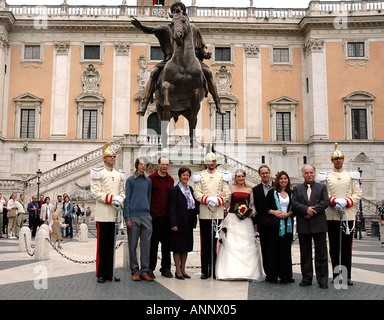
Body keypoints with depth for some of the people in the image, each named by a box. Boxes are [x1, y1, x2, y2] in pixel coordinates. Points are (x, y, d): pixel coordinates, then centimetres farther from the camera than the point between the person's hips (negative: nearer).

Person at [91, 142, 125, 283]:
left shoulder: (120, 175, 15)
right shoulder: (98, 173, -1)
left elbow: (122, 191, 15)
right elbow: (95, 192, -8)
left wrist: (120, 199, -8)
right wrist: (112, 198, -18)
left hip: (115, 214, 5)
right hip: (103, 214, -5)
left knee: (111, 244, 9)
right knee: (102, 244, 0)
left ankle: (110, 272, 17)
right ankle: (101, 274, 8)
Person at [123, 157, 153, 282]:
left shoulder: (148, 181, 14)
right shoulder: (130, 180, 3)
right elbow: (127, 199, 0)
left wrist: (149, 212, 12)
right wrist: (127, 218, -6)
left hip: (146, 216, 3)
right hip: (133, 216, -3)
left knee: (146, 245, 2)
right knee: (133, 245, 2)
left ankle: (144, 271, 9)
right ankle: (135, 271, 11)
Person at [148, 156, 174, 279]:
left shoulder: (171, 180, 13)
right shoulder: (151, 178, -2)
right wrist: (148, 213, -6)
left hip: (167, 216, 4)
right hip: (155, 216, -4)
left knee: (167, 243, 9)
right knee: (153, 243, 1)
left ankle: (166, 268, 19)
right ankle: (150, 269, 12)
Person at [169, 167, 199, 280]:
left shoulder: (190, 189, 12)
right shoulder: (174, 190, -8)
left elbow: (195, 204, 17)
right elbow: (172, 208, -12)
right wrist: (174, 224, -17)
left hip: (189, 223, 6)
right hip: (179, 223, -6)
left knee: (186, 247, 12)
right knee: (177, 247, 2)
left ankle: (183, 270, 22)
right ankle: (178, 271, 10)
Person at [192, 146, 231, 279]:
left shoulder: (223, 176, 10)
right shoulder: (200, 176, 9)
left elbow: (227, 194, 4)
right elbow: (197, 193, 1)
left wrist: (217, 201, -12)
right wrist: (208, 199, -15)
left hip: (218, 213, 0)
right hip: (204, 214, 0)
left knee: (216, 242, 2)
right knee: (205, 243, 1)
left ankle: (214, 270, 10)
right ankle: (205, 271, 8)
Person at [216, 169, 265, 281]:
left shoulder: (249, 190, 13)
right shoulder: (231, 189, 7)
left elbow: (252, 205, 17)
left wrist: (252, 212, -3)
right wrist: (224, 219, -2)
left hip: (246, 221, 2)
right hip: (232, 220, -2)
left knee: (246, 245, -2)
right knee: (231, 245, -7)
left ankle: (246, 271, 7)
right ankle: (230, 271, -2)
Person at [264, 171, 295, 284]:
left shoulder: (291, 193, 12)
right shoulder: (272, 192, 7)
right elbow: (265, 207, 4)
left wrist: (287, 214, -8)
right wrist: (274, 212, -13)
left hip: (287, 225, 2)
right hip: (274, 224, -2)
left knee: (286, 249, 1)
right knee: (273, 249, -1)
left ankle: (285, 276, 10)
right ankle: (273, 276, 7)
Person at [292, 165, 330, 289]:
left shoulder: (322, 187, 10)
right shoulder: (297, 188, 12)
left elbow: (326, 202, -4)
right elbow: (294, 203, -1)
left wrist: (312, 211, -14)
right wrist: (306, 209, -16)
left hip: (318, 224, -1)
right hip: (303, 225, 1)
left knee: (321, 253, 1)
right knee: (305, 253, 7)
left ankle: (322, 280, 9)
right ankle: (306, 279, 16)